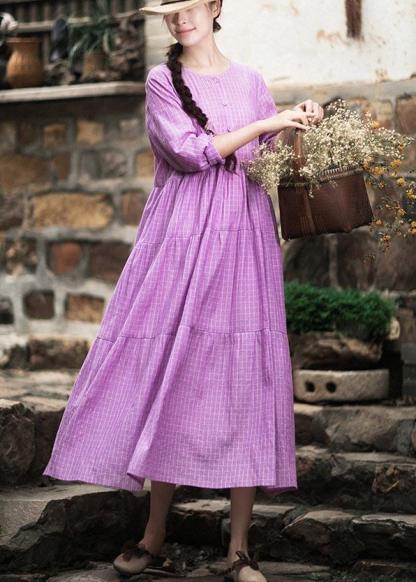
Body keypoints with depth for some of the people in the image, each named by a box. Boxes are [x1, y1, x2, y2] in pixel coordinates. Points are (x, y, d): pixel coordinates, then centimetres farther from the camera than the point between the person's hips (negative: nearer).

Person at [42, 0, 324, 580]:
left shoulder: (250, 81, 15)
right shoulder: (163, 80, 6)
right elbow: (190, 151, -8)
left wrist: (302, 125, 0)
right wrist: (264, 123, -7)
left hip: (244, 238, 2)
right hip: (182, 235, -2)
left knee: (244, 378, -5)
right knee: (172, 371, -3)